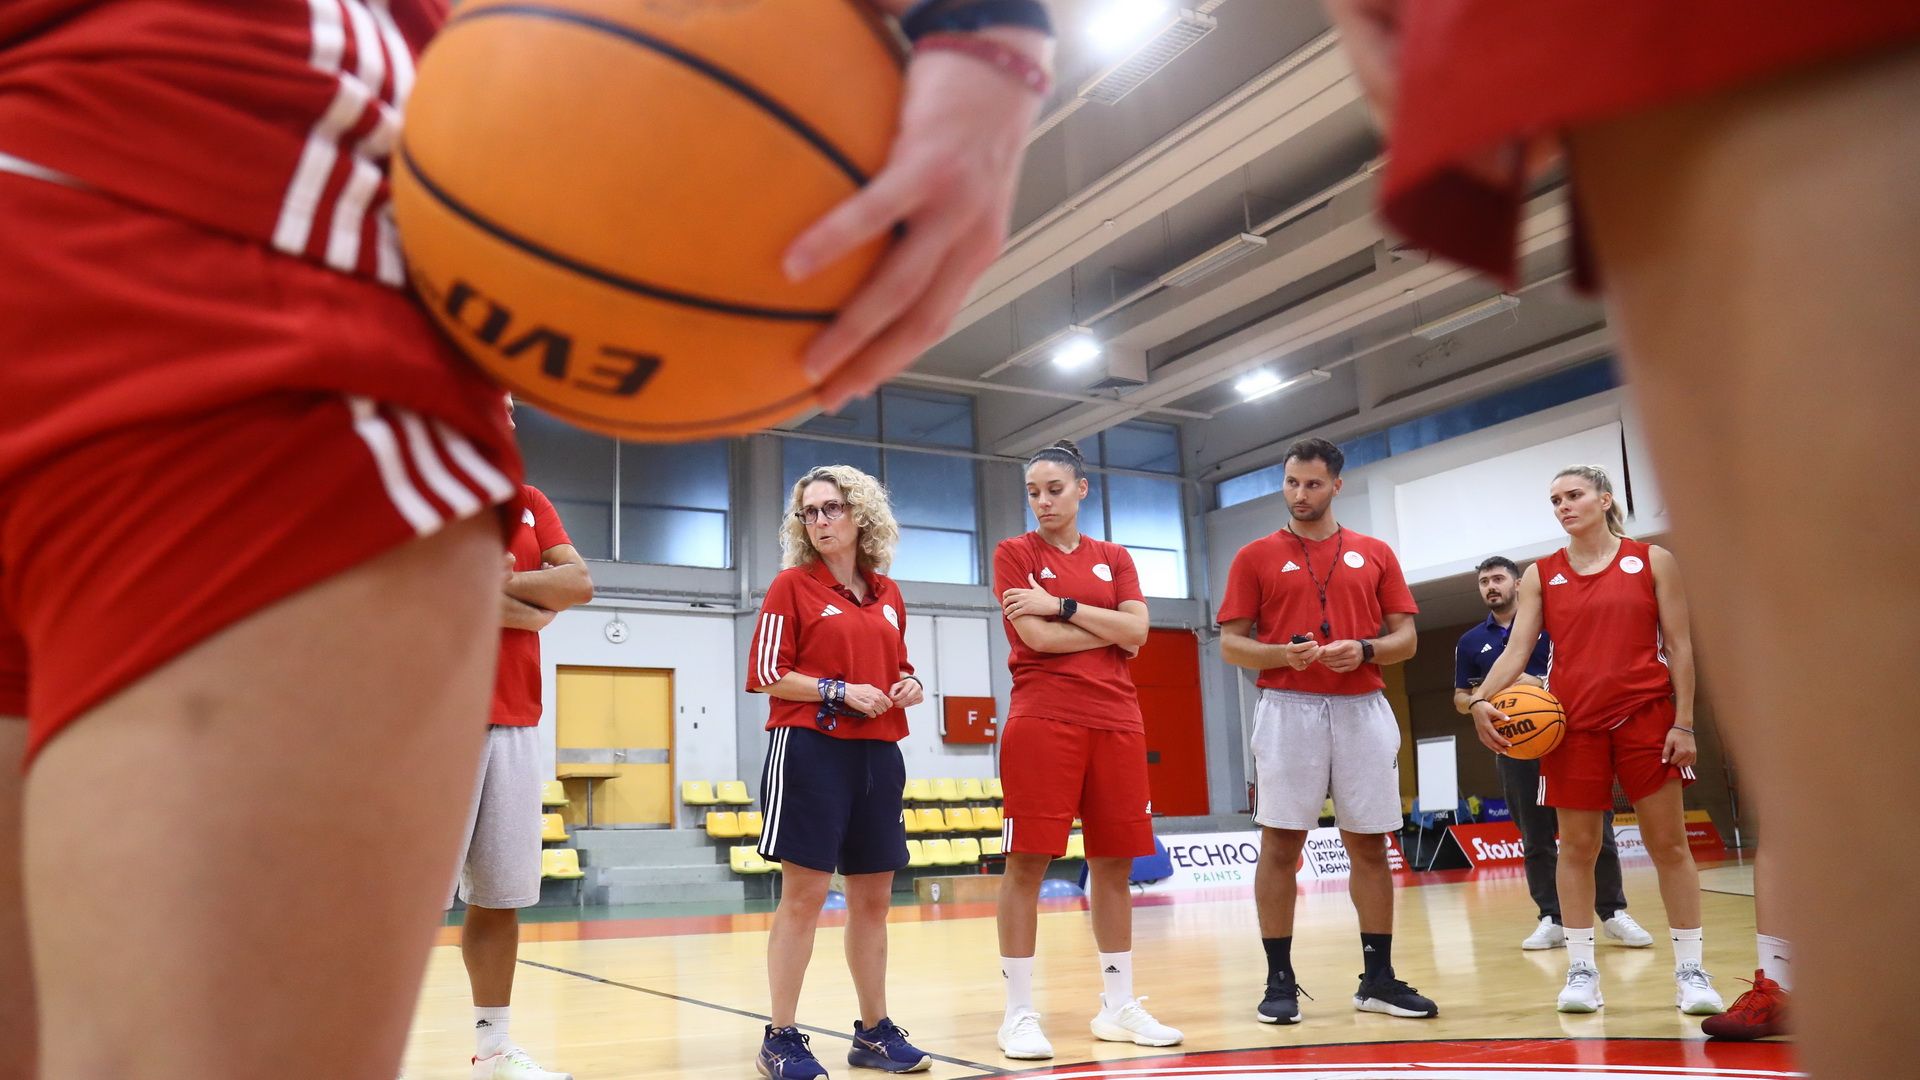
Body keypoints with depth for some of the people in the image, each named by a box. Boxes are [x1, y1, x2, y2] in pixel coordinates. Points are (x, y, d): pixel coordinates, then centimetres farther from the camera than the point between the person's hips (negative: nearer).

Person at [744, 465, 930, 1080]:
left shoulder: (888, 595, 13)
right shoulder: (792, 585, -1)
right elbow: (768, 676, -6)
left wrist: (908, 686, 1)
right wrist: (839, 692, -15)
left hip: (878, 754, 5)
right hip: (810, 749, -5)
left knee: (874, 897, 10)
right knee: (804, 895, -4)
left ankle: (874, 1031, 22)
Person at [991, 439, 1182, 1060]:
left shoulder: (1114, 559, 15)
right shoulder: (1014, 553, 3)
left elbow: (1136, 630, -1)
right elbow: (1035, 636, -10)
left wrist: (1063, 605, -8)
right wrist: (1113, 629, -1)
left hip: (1116, 721, 4)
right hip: (1042, 721, -4)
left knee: (1113, 863, 8)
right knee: (1027, 863, -4)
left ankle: (1118, 1007, 19)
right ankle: (1019, 1014, 5)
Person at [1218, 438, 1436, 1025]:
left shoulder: (1375, 554, 12)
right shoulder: (1256, 557, 7)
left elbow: (1405, 637, 9)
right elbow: (1231, 643, 3)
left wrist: (1365, 650, -11)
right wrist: (1281, 654, -15)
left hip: (1363, 708, 2)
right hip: (1287, 708, -2)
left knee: (1370, 844, 6)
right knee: (1280, 844, -2)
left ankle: (1378, 979, 17)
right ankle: (1280, 981, 7)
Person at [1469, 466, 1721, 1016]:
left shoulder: (1652, 560, 4)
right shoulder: (1541, 575, 8)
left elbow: (1679, 647, 2)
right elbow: (1516, 650, 0)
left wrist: (1684, 722, -5)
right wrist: (1482, 699, -17)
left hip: (1646, 715, -1)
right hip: (1573, 721, 1)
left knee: (1669, 843, 3)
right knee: (1576, 847, 4)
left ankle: (1690, 970, 13)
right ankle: (1581, 969, 13)